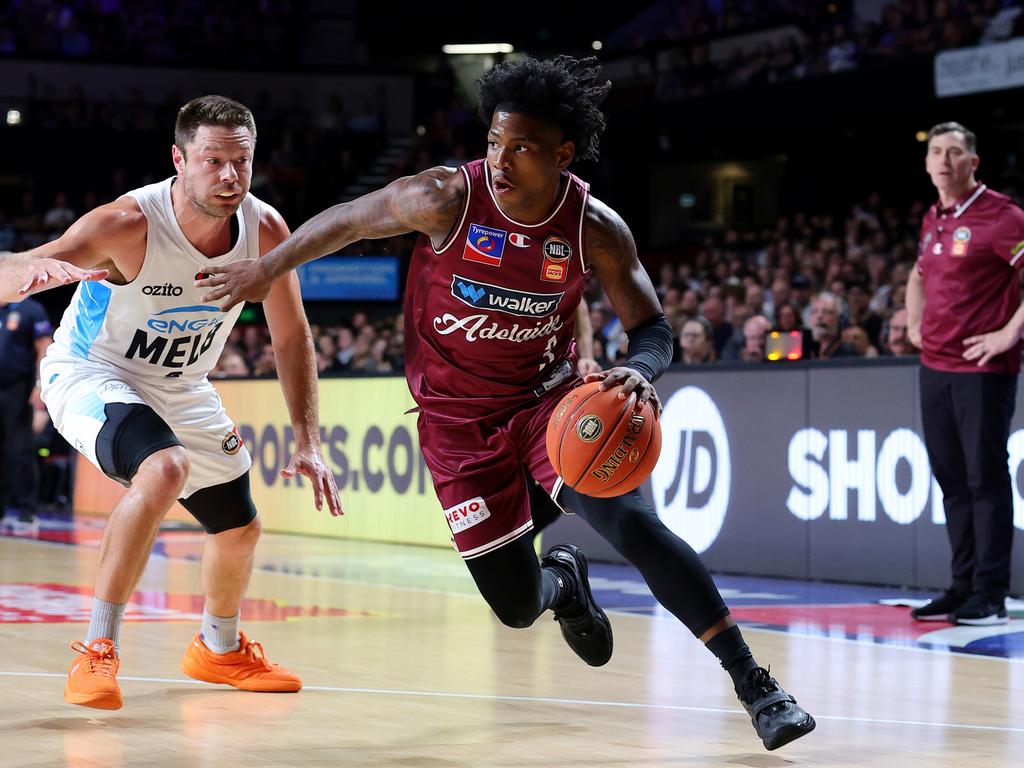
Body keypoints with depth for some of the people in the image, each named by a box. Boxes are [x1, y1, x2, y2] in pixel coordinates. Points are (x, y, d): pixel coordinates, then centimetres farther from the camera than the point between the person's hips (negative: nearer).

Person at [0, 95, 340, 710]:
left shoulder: (266, 230, -18)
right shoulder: (129, 224, -32)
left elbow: (291, 337, -3)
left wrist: (309, 443, -9)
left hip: (179, 390, 6)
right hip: (91, 375, -6)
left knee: (241, 529, 15)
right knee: (165, 470, -35)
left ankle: (220, 650, 46)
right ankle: (98, 651, -25)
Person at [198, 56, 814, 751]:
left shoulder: (595, 229, -17)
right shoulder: (447, 199, -20)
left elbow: (652, 327, -8)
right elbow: (348, 220, -2)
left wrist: (641, 372, -32)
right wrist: (267, 270, 8)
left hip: (550, 399, 0)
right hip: (459, 420, 0)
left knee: (632, 522, -25)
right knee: (517, 607, -1)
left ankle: (756, 686, -18)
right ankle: (562, 579, 40)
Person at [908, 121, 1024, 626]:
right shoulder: (932, 220, 14)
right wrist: (914, 325, 20)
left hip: (983, 368, -8)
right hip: (935, 366, 8)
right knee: (952, 480, 11)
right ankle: (963, 588, 18)